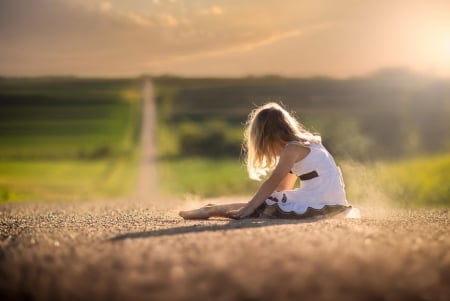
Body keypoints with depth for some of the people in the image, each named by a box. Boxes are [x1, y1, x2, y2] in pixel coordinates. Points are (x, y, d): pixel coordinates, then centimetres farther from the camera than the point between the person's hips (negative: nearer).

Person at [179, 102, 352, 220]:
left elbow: (272, 183, -15)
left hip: (317, 204, -9)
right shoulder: (304, 143, 20)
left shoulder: (293, 149, -9)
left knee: (259, 207, -5)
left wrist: (248, 208, -15)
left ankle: (210, 211, 0)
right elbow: (283, 186, 20)